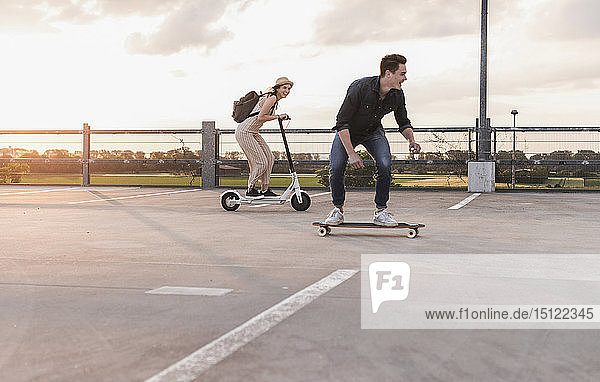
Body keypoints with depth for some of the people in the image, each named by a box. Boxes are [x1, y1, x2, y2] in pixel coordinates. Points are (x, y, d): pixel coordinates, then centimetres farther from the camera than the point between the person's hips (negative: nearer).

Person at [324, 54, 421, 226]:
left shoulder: (397, 94, -17)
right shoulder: (360, 87, -33)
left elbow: (403, 122, 1)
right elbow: (342, 123, -29)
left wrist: (411, 140, -20)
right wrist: (351, 153, -35)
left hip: (373, 131, 3)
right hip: (347, 131, -3)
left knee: (385, 165, -21)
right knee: (336, 168, -20)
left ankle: (380, 211, -6)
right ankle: (338, 209, 3)